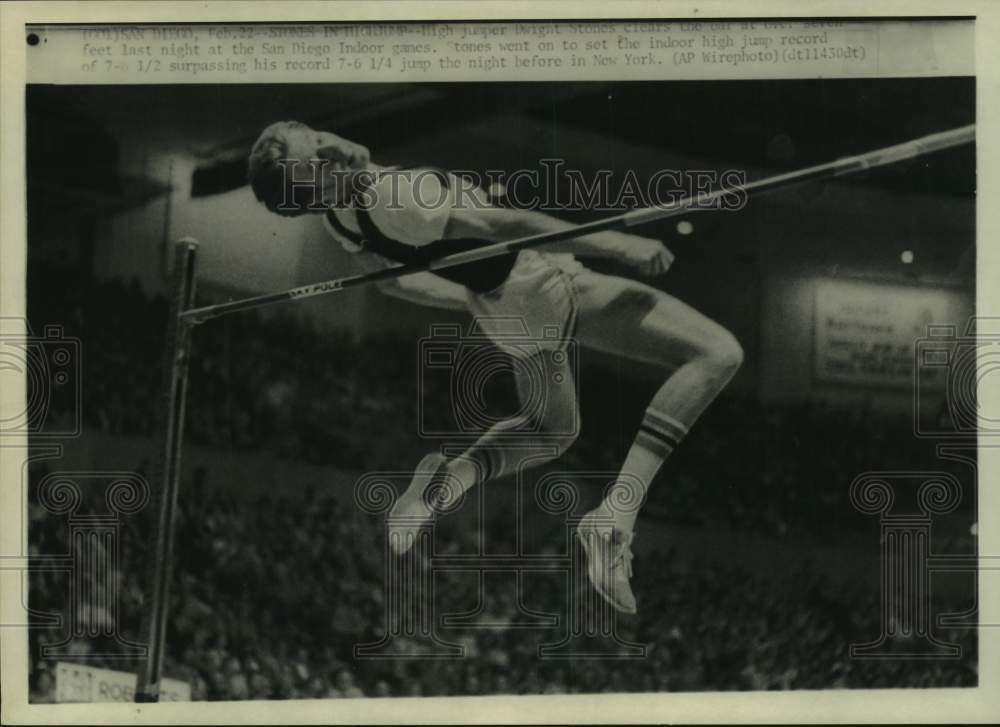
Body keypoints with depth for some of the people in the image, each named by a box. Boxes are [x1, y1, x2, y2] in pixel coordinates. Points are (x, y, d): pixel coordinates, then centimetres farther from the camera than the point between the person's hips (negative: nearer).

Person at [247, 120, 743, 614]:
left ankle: (451, 477, 6)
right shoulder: (390, 194, -30)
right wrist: (615, 244, -26)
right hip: (550, 292, -9)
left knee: (554, 428, 34)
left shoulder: (339, 210, -3)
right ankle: (614, 521, -17)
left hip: (502, 310, 9)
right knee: (718, 353, -7)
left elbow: (389, 276, 13)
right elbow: (500, 224, -30)